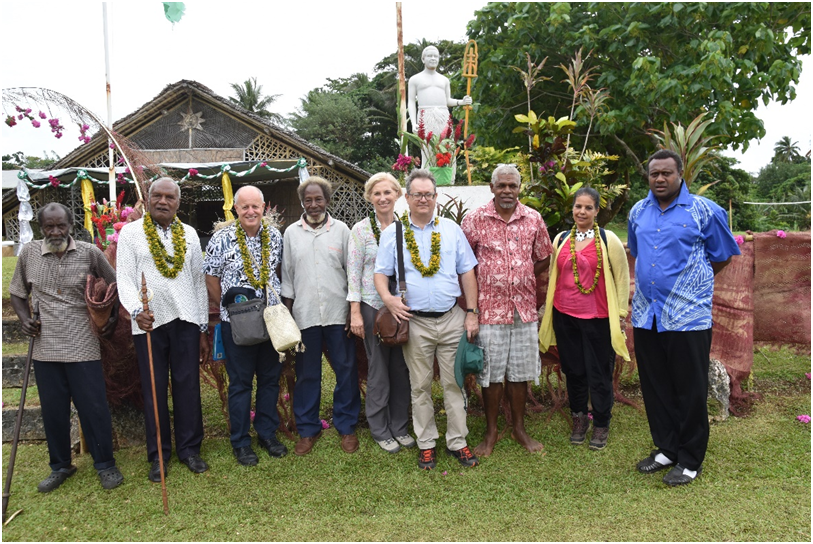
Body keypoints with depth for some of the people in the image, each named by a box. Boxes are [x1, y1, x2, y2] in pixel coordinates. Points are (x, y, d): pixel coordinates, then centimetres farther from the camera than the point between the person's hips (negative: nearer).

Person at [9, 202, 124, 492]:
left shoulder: (90, 253, -3)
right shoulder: (28, 254, 3)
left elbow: (114, 286, 10)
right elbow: (17, 293, 16)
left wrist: (113, 316, 3)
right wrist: (24, 319, 0)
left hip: (83, 347, -2)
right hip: (45, 348, 2)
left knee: (94, 407, 2)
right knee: (53, 411, 12)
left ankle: (105, 464, 19)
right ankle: (60, 466, 31)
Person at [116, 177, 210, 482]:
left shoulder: (189, 234, 11)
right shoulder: (131, 233, 4)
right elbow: (124, 279, -2)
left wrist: (204, 330, 10)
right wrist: (136, 311, -22)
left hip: (186, 320, 2)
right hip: (149, 322, -2)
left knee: (188, 386, 5)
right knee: (154, 390, 6)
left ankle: (189, 449, 19)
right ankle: (159, 455, 19)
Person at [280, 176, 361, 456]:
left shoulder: (341, 229, 3)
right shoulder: (291, 233, 7)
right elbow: (287, 275, 9)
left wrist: (355, 309, 0)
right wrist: (287, 314, 5)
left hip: (338, 312, -1)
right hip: (304, 314, 1)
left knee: (346, 371, 5)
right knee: (307, 374, 9)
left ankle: (347, 427, 20)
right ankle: (308, 429, 23)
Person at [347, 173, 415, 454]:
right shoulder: (361, 229, -3)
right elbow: (353, 272, -4)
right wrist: (355, 312, -8)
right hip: (373, 306, -3)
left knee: (401, 367, 10)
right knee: (378, 369, 4)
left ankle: (399, 426, 25)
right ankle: (380, 430, 20)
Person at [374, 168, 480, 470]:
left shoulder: (451, 229, 6)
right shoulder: (392, 233, 4)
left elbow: (467, 272, 7)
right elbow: (380, 273, 4)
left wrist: (472, 312, 2)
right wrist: (388, 298, -16)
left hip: (452, 319, 1)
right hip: (415, 321, 0)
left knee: (454, 383, 7)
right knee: (420, 387, 9)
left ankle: (457, 442, 22)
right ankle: (426, 444, 23)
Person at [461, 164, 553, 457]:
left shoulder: (533, 219, 4)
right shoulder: (474, 219, -4)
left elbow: (544, 258, 15)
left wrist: (522, 279, 6)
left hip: (524, 308, 3)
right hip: (490, 309, -2)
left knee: (520, 372, 13)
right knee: (491, 374, 6)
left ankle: (519, 428, 30)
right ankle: (491, 432, 23)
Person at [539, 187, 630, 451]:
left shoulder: (608, 240, -4)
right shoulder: (561, 239, 8)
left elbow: (622, 278, -2)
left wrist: (621, 313, -4)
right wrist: (547, 309, 16)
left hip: (598, 317, -4)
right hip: (564, 315, 4)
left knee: (599, 374, 5)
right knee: (573, 370, 13)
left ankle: (601, 425, 23)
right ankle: (579, 419, 31)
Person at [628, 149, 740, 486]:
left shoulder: (705, 211, -3)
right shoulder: (638, 213, 10)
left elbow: (723, 256, 7)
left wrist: (691, 282, 12)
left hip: (687, 316, -4)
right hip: (646, 315, 5)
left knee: (690, 391, 4)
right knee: (655, 388, 13)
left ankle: (690, 460, 20)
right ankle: (666, 449, 29)